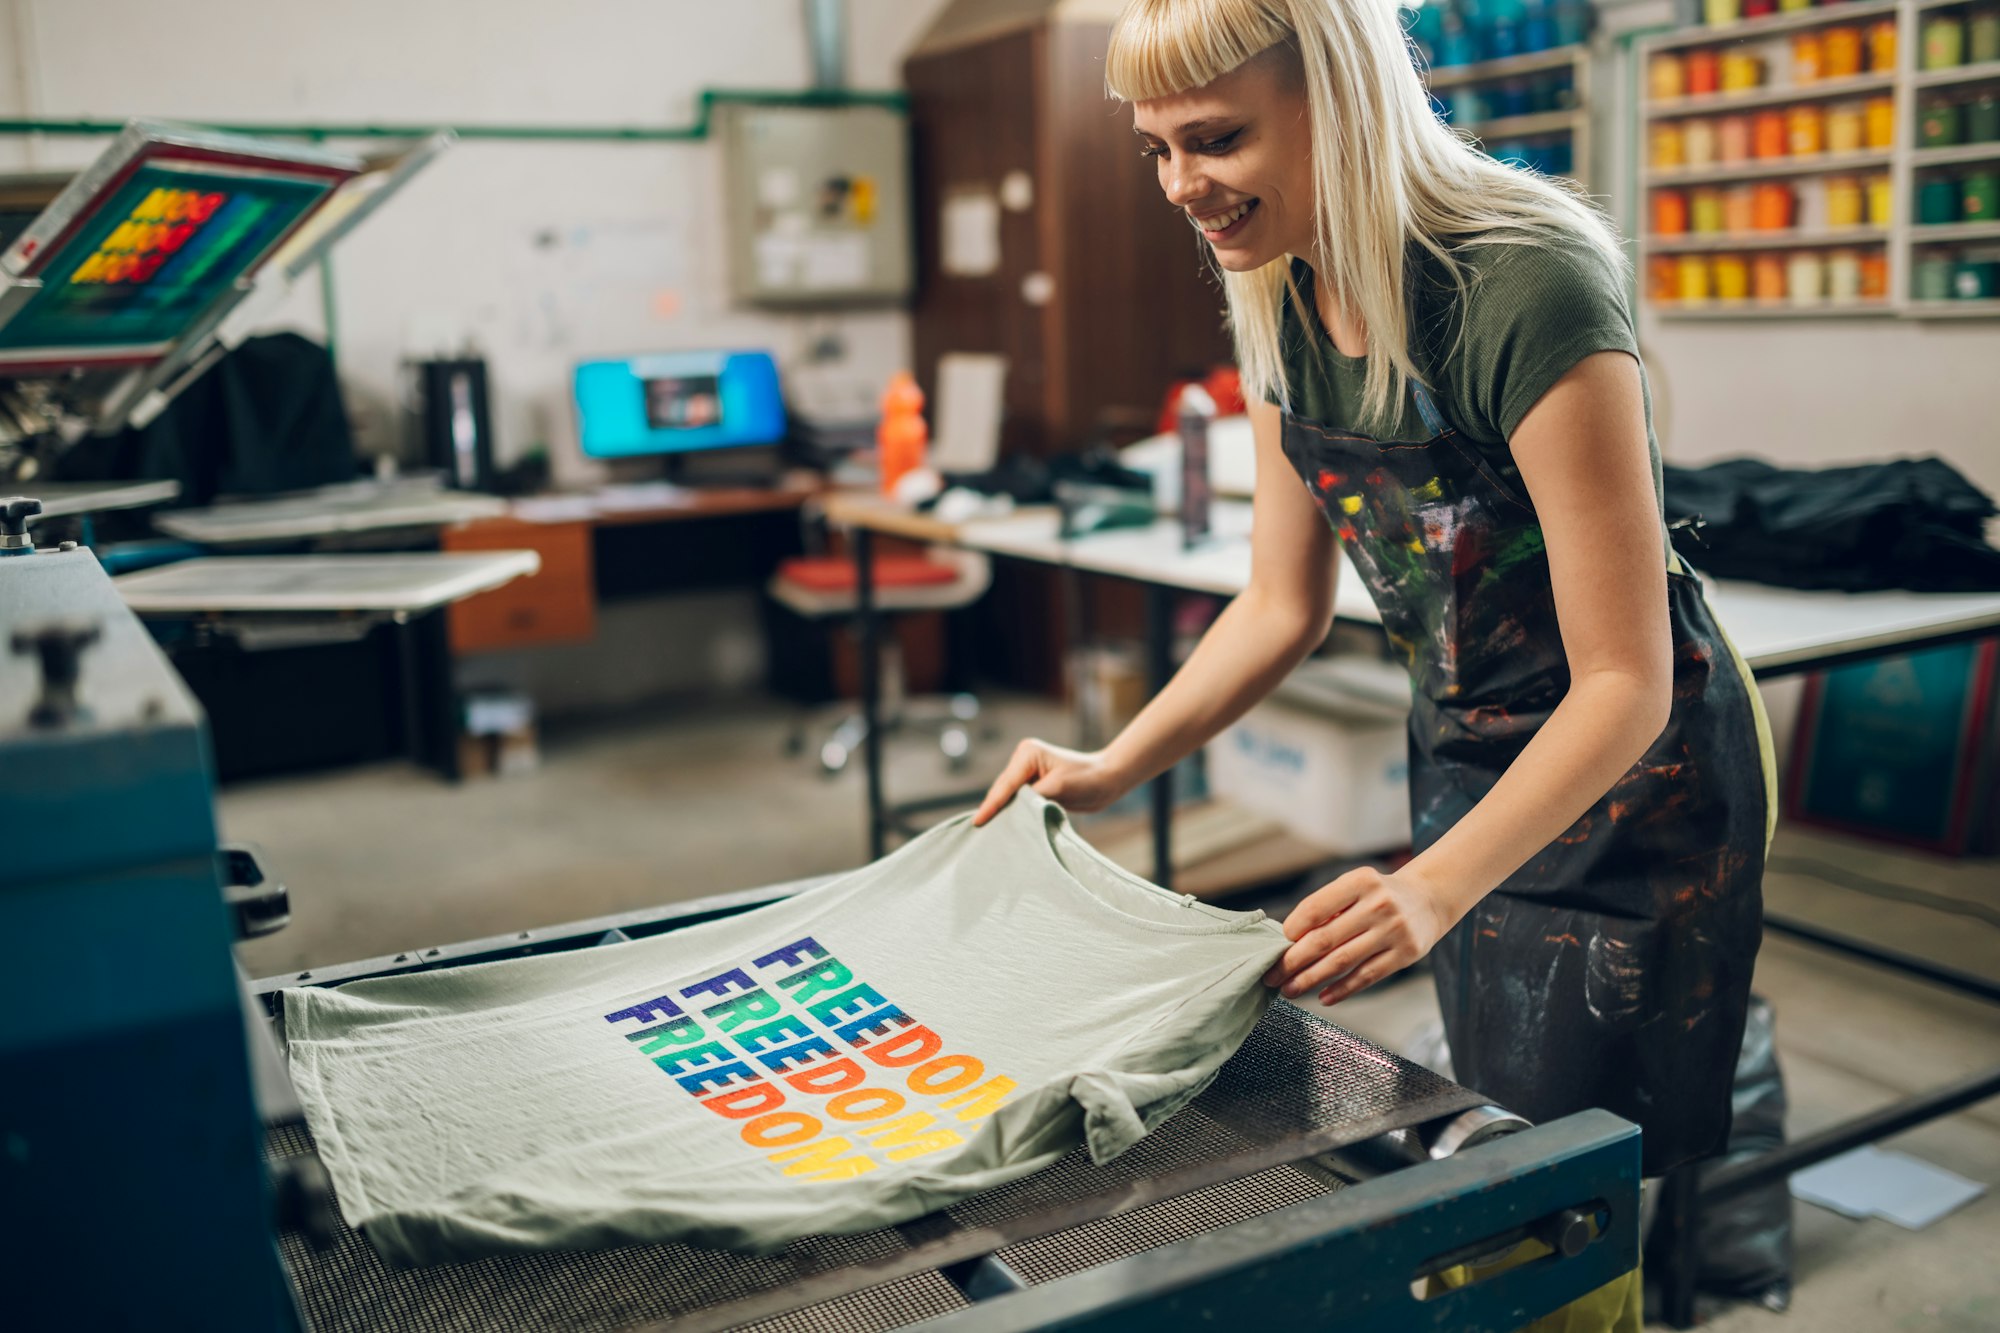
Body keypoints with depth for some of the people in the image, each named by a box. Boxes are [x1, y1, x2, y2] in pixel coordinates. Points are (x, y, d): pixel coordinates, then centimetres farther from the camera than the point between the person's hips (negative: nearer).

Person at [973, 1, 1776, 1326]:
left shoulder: (1527, 293, -29)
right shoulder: (1286, 304, -5)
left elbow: (1623, 683, -27)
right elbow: (1283, 606, 4)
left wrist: (1435, 889, -38)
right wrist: (1116, 767, -5)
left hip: (1630, 778, -7)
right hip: (1466, 758, 7)